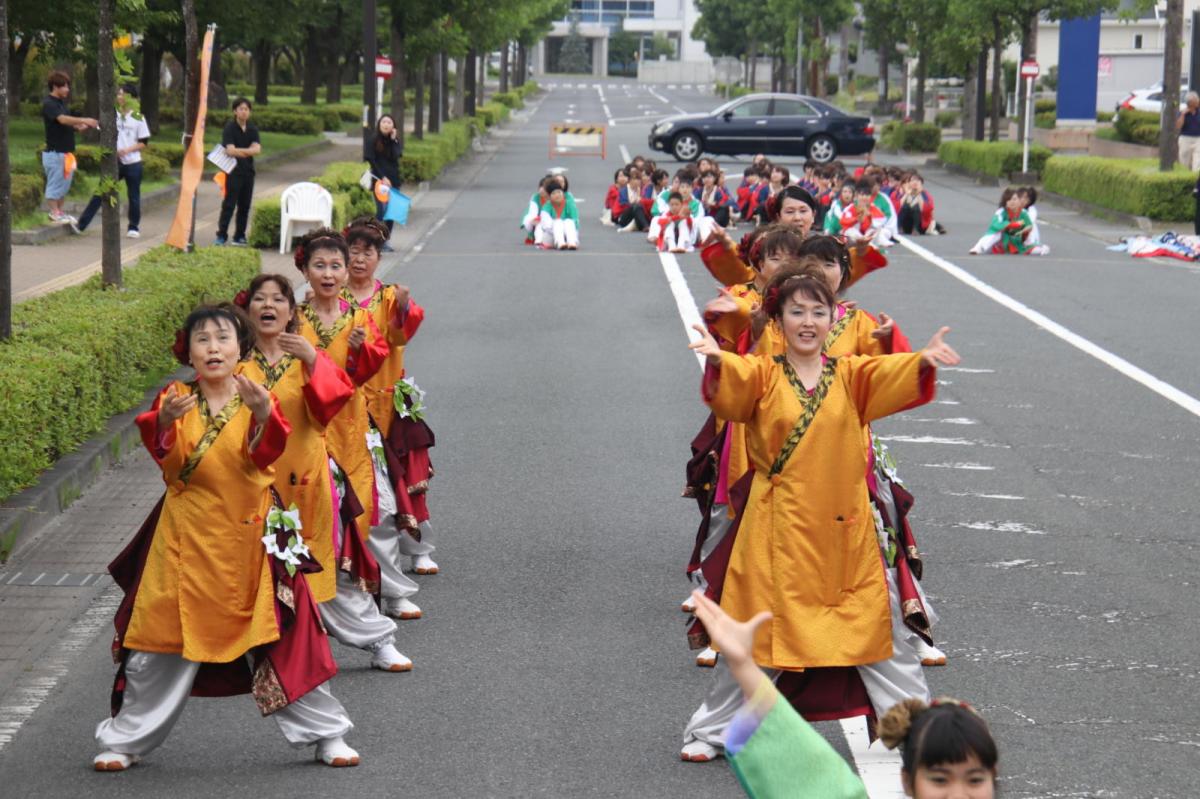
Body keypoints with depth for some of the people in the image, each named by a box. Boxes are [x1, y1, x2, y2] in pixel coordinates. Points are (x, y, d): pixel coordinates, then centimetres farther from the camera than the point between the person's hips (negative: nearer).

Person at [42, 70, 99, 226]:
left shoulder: (61, 103, 14)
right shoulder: (49, 104, -15)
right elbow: (62, 119, -29)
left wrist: (79, 126, -1)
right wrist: (84, 120, -36)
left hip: (65, 151, 9)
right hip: (54, 152, -9)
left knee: (65, 183, 13)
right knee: (55, 183, -2)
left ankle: (60, 212, 20)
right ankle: (54, 213, 4)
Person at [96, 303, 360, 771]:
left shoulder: (257, 401, -2)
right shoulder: (175, 400, -1)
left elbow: (267, 453, -21)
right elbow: (163, 454, -18)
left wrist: (263, 416, -41)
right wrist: (165, 423, -40)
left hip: (249, 538, 0)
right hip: (186, 539, 1)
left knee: (283, 638, 3)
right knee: (162, 643, 6)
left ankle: (326, 733, 16)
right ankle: (125, 740, 20)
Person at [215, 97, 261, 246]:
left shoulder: (252, 129, 8)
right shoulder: (230, 128, -8)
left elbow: (257, 149, -5)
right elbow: (230, 150, -19)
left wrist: (239, 151, -17)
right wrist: (248, 151, -9)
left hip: (248, 171, 5)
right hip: (234, 171, -5)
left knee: (244, 206, 8)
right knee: (229, 205, -7)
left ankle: (239, 236, 15)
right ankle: (221, 235, -3)